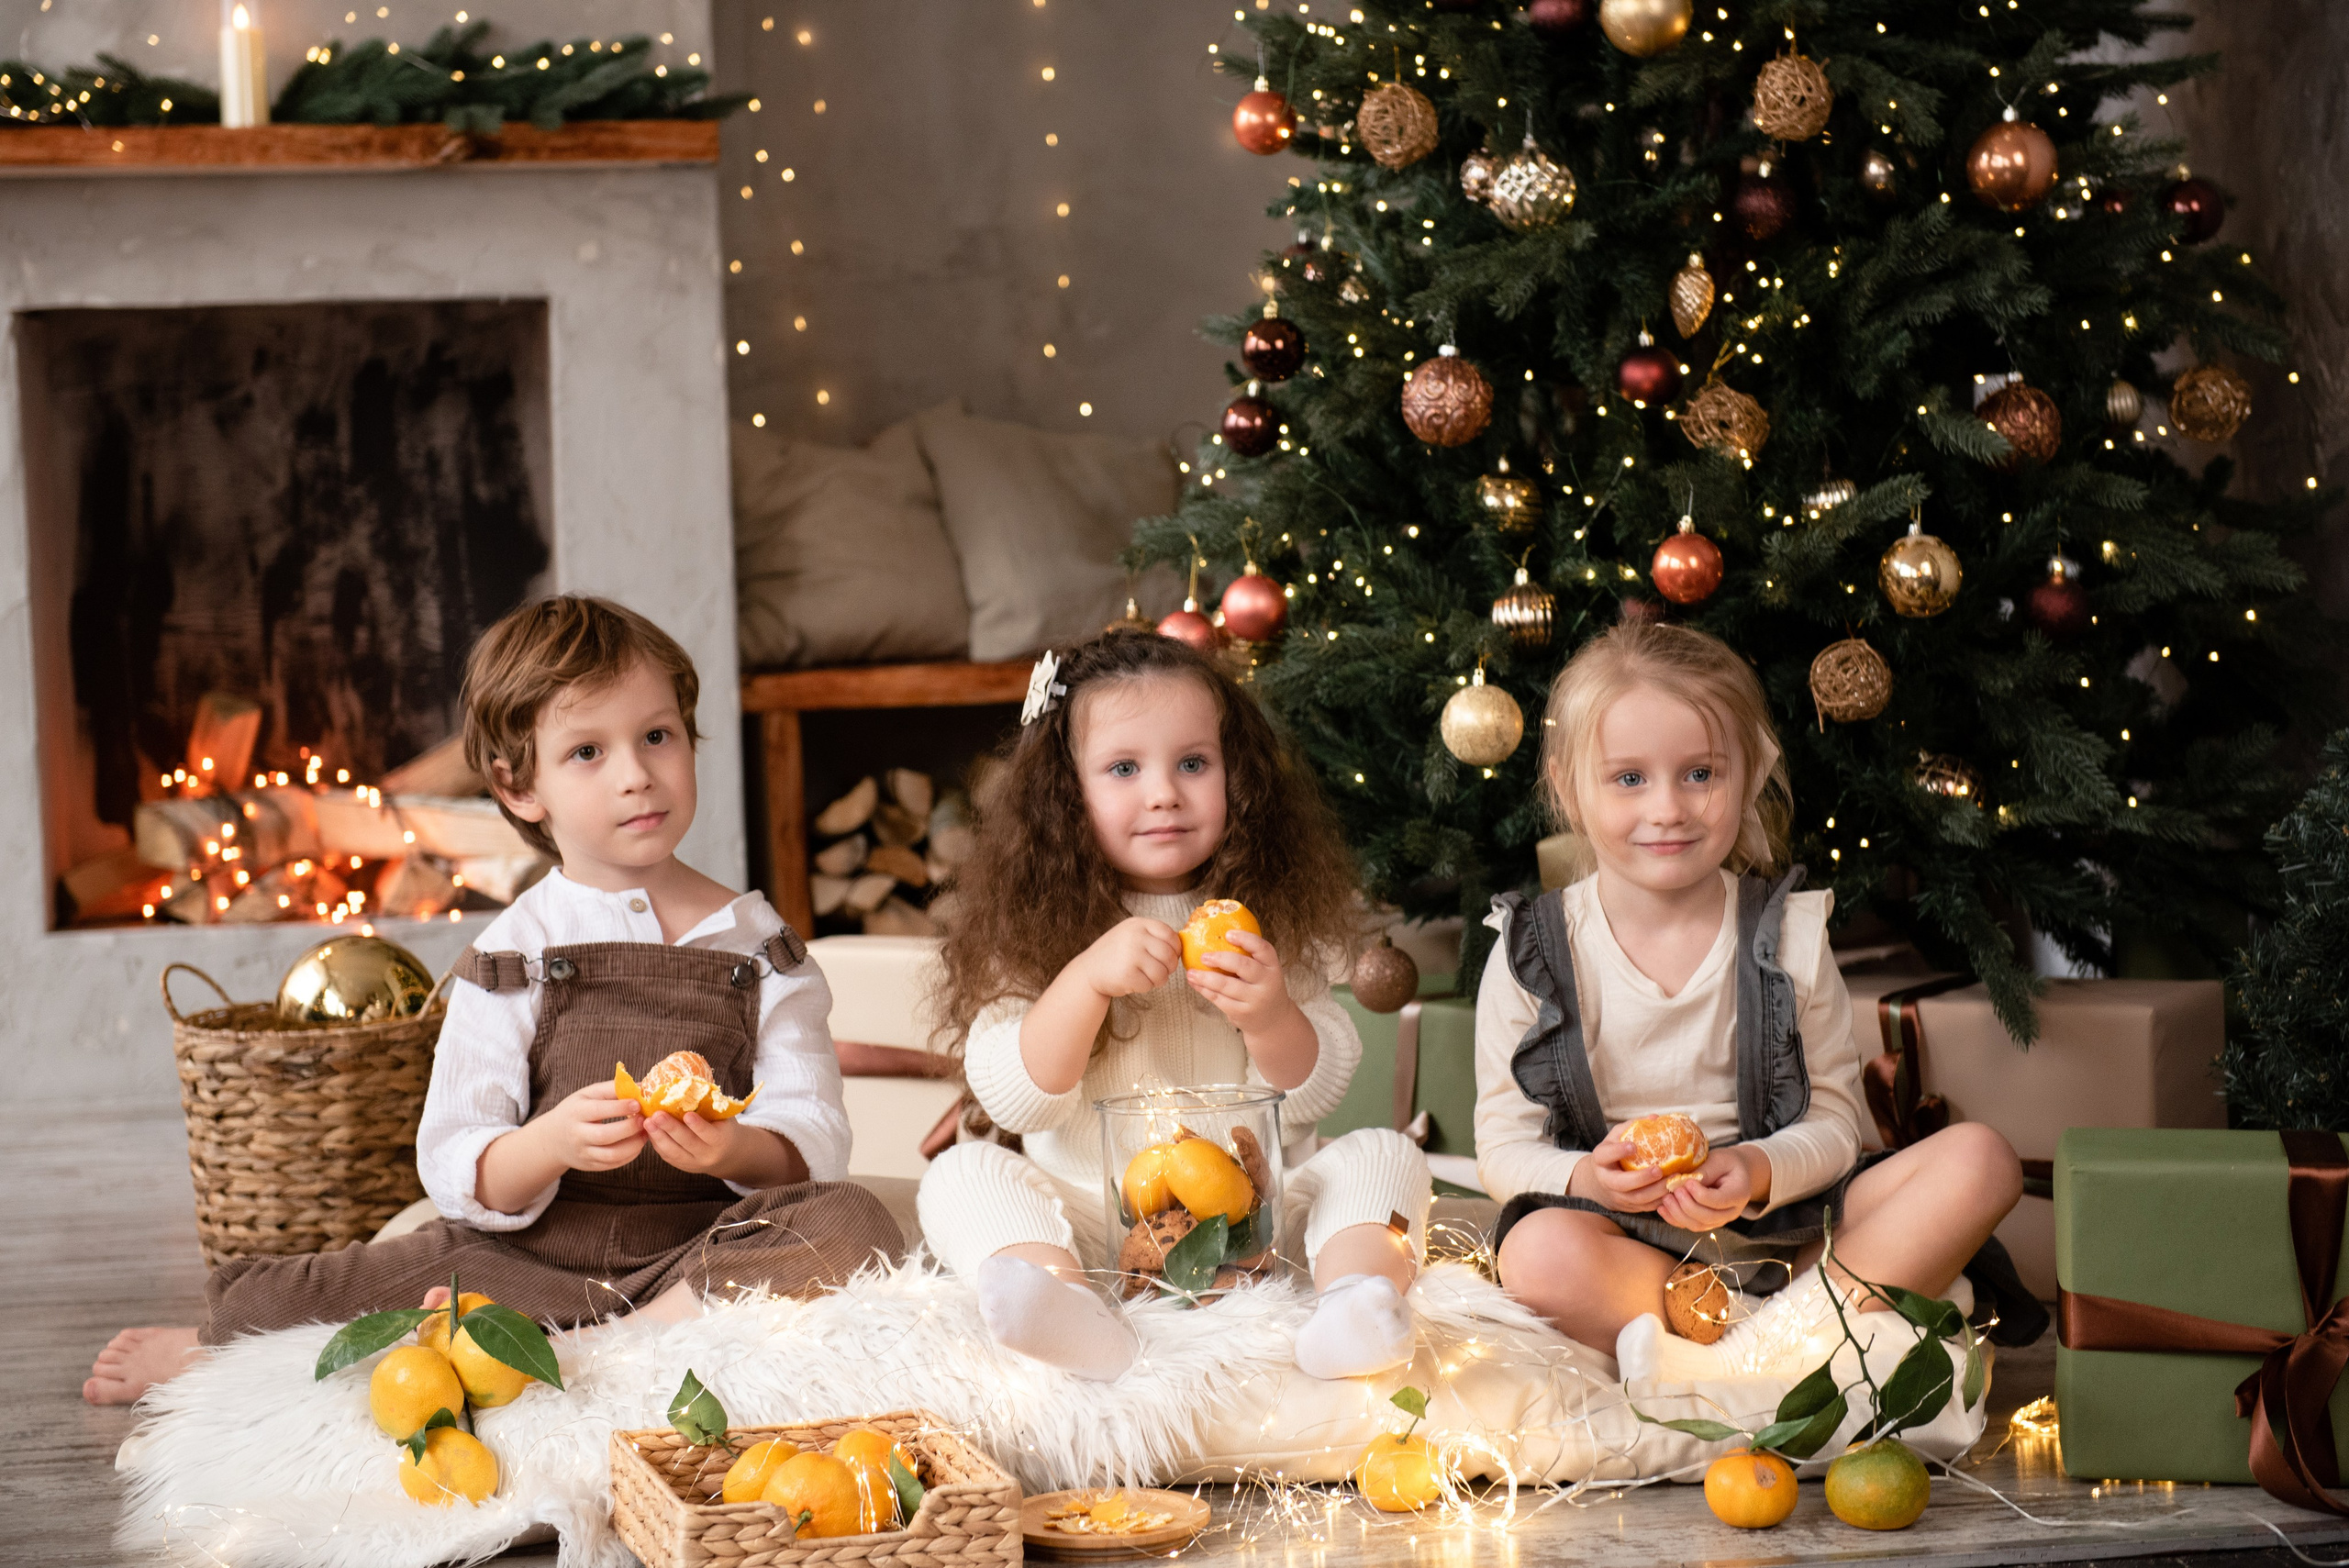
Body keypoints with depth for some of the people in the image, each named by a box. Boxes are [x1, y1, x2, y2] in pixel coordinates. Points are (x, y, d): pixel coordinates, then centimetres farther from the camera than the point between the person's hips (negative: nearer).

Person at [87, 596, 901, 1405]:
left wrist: (734, 1150, -23)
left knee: (853, 1225, -30)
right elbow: (456, 1172, -3)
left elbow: (811, 1145, 0)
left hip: (699, 1247, 0)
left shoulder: (757, 943, 8)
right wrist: (551, 1144, -24)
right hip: (530, 1251, 0)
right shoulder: (513, 954, 5)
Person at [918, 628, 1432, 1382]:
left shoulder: (1269, 914, 4)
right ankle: (1066, 1297, -51)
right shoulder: (1036, 925, 1)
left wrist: (1269, 1016, -19)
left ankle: (1358, 1294, -46)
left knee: (1384, 1156, -18)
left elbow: (1315, 1092, 2)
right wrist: (1089, 978, -21)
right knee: (960, 1174, -23)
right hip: (1086, 1219, -1)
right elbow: (1011, 1098, -9)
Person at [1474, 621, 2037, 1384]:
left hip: (1779, 1214, 2)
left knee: (1980, 1160, -18)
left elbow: (1832, 1123, -1)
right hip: (1625, 1239, -2)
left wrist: (1756, 1173, -24)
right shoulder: (1532, 954, -2)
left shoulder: (1788, 936, 1)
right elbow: (1504, 1145, -1)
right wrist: (1587, 1178, -24)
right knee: (1539, 1257, -38)